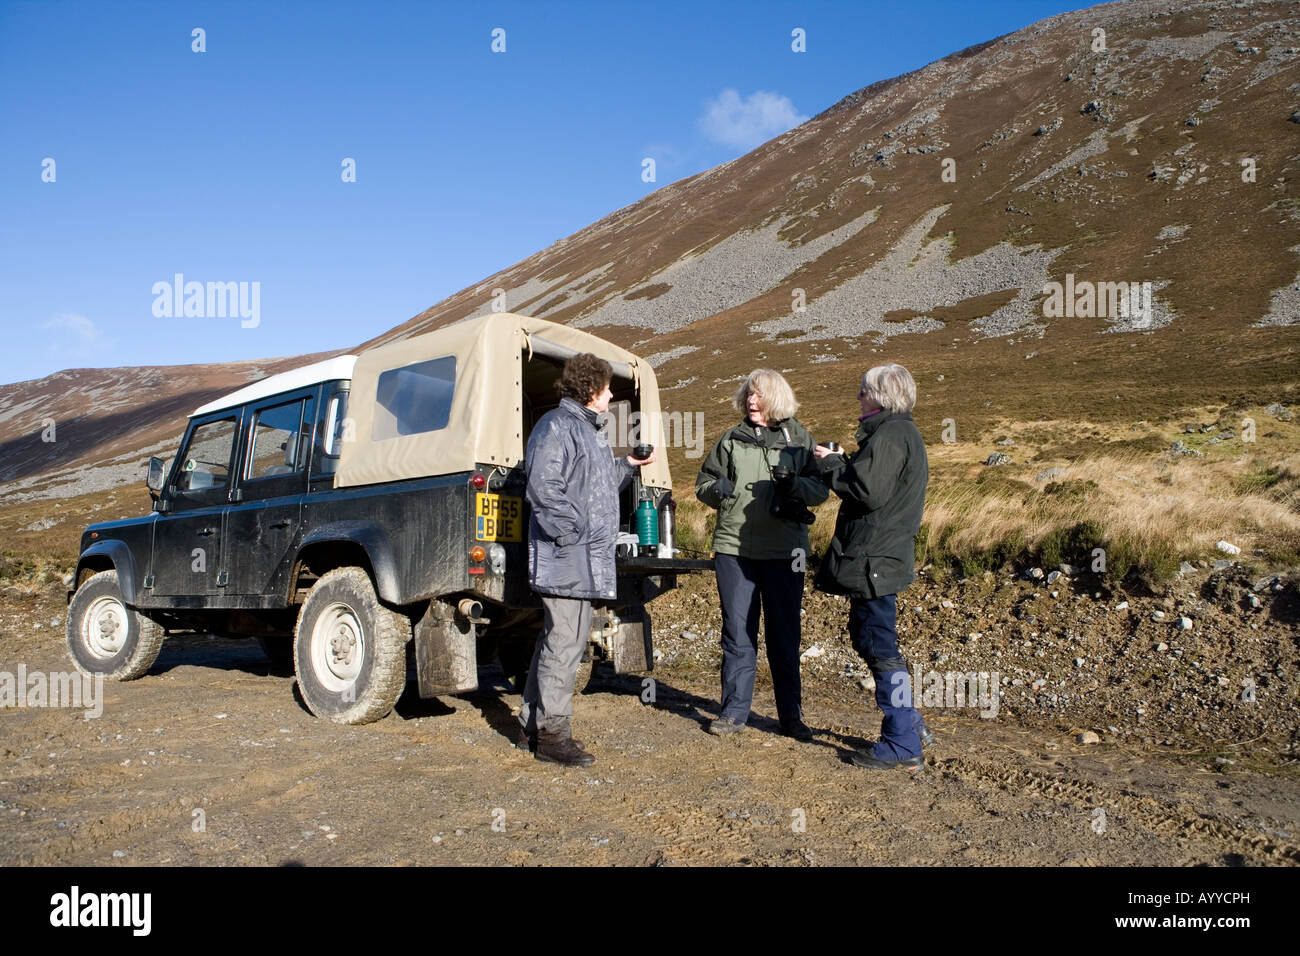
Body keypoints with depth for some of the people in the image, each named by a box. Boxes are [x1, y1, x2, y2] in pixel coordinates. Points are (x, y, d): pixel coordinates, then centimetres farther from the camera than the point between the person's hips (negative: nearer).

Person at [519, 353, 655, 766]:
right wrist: (572, 535, -21)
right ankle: (551, 731, 1)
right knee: (564, 642, -7)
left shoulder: (588, 429, 21)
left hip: (588, 560, 11)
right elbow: (543, 489, -19)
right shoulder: (556, 426, -10)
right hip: (566, 560, -10)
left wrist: (628, 465, 21)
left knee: (558, 640, 14)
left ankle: (531, 726, 24)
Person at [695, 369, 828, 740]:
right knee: (737, 633, 6)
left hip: (784, 550, -1)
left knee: (784, 634, 6)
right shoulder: (731, 439, 10)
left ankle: (791, 715, 19)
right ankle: (734, 712, 16)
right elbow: (703, 483, 14)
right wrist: (716, 488, -9)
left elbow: (822, 488, 4)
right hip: (734, 547, 1)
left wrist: (795, 484, -17)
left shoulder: (798, 438, 6)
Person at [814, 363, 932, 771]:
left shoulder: (890, 435, -15)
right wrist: (841, 464, 8)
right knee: (866, 637, 19)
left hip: (874, 558, -11)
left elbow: (868, 491, -24)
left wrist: (830, 464, -10)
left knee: (879, 647, -3)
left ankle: (902, 744, 6)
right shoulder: (904, 432, 18)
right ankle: (910, 723, 28)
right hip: (882, 554, 11)